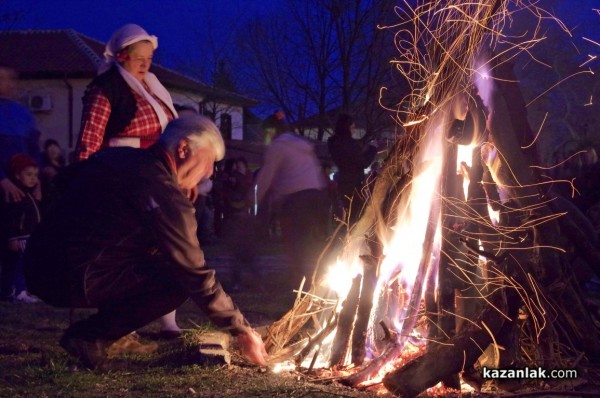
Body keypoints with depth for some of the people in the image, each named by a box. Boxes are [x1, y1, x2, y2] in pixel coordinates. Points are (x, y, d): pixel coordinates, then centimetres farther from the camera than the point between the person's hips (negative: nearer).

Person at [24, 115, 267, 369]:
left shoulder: (114, 158, 14)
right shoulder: (165, 195, -13)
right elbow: (196, 275, -12)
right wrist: (242, 330, -2)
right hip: (73, 281, -9)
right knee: (180, 281, -6)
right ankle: (89, 337, -4)